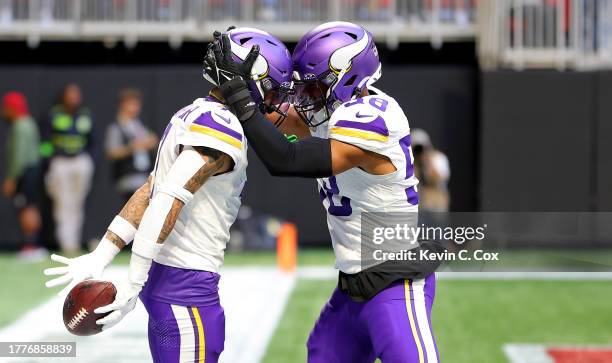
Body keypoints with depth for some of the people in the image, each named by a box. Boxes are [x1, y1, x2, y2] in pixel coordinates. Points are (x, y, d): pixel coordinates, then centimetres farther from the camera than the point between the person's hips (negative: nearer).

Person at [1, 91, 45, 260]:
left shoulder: (20, 126, -15)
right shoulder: (29, 123, 17)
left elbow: (19, 156, -21)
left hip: (24, 171, -11)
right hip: (33, 169, 11)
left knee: (26, 209, -11)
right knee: (31, 208, 12)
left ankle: (30, 246, -13)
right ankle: (34, 245, 15)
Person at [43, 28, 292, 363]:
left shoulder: (192, 117, 14)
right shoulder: (224, 130, -17)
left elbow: (148, 194, 12)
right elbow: (167, 203, -23)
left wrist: (101, 256, 10)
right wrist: (133, 284, -21)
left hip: (164, 273, 10)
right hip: (186, 283, -10)